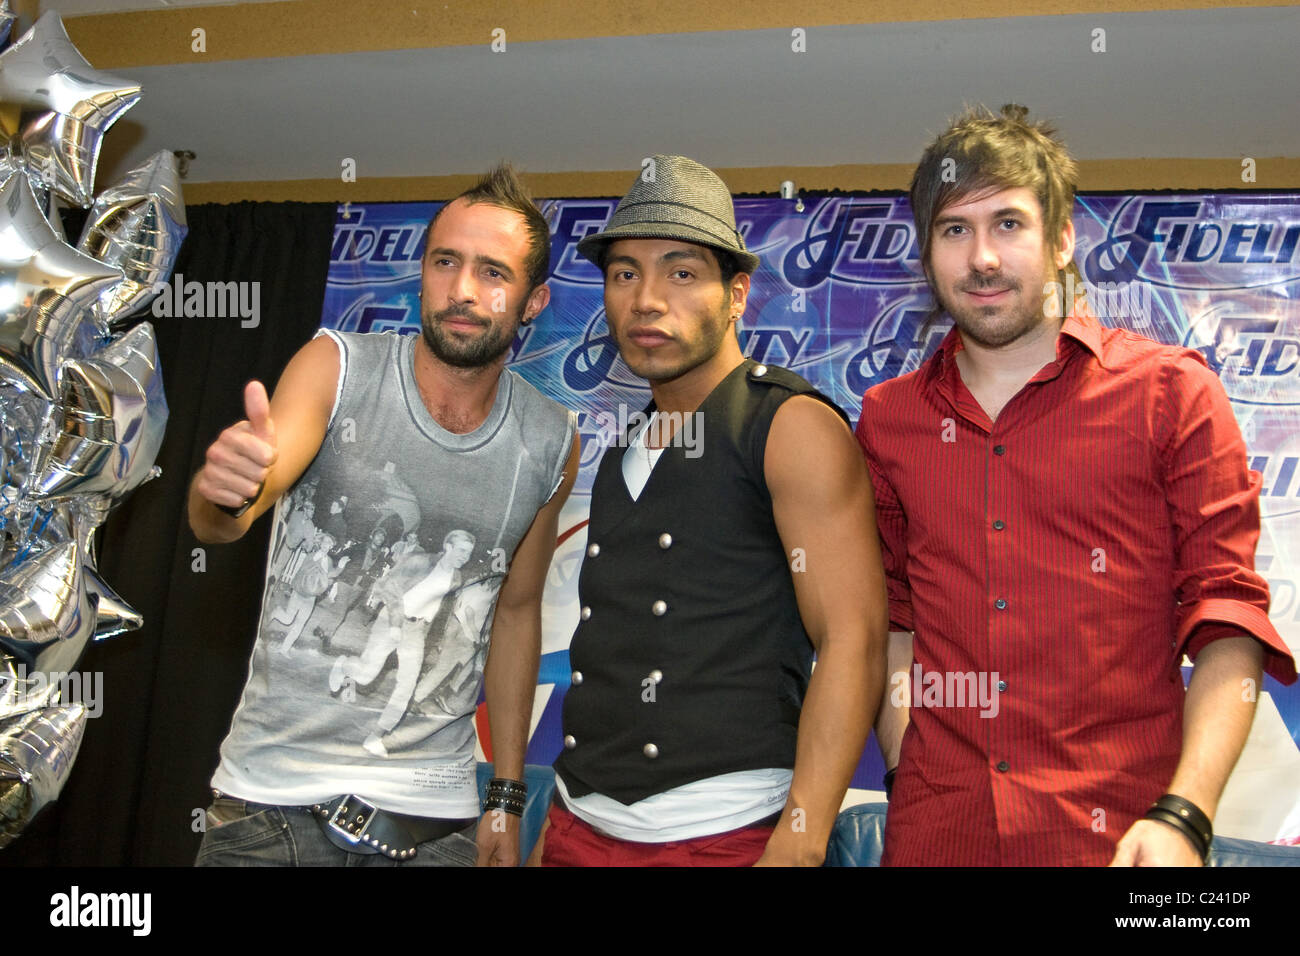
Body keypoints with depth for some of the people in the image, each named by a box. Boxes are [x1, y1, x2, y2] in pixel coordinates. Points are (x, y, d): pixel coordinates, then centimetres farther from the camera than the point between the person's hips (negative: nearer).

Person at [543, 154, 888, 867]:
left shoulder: (793, 426, -9)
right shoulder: (625, 443, 12)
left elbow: (852, 642, -16)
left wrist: (797, 848, -22)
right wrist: (562, 814, 11)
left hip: (723, 834, -6)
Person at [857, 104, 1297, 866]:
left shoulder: (1171, 391, -2)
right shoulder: (888, 419, 7)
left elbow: (1226, 612, -5)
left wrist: (1184, 817, -14)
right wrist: (905, 773, 2)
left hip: (1121, 830, -2)